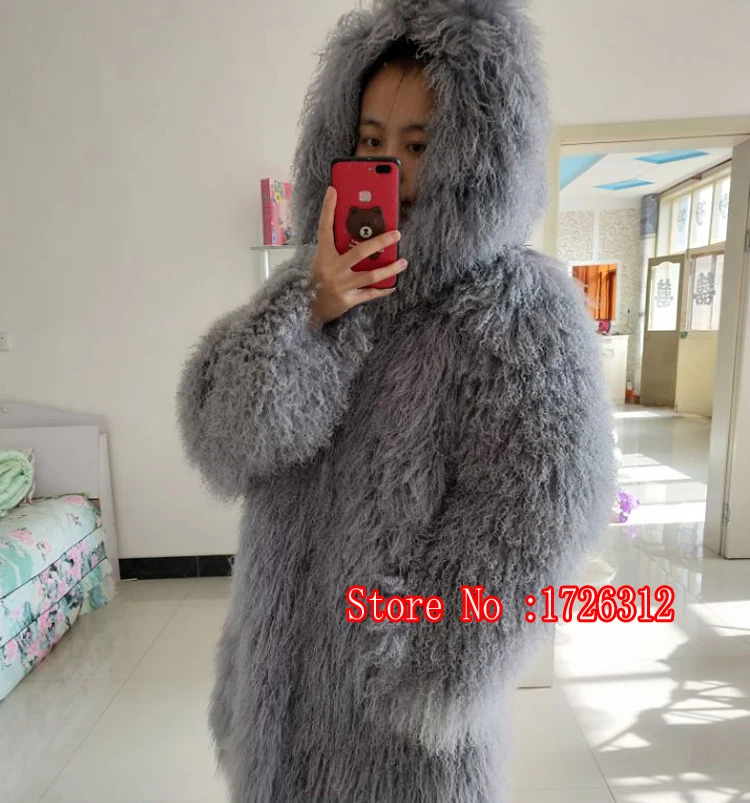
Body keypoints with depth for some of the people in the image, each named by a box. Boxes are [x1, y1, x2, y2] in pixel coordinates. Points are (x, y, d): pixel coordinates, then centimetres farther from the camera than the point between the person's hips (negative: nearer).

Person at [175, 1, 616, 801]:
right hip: (290, 632, 6)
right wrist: (308, 308, -26)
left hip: (411, 656, -5)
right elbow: (218, 435, -11)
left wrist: (431, 675, -15)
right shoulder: (321, 281, -1)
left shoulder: (522, 309, -17)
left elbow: (534, 525, -19)